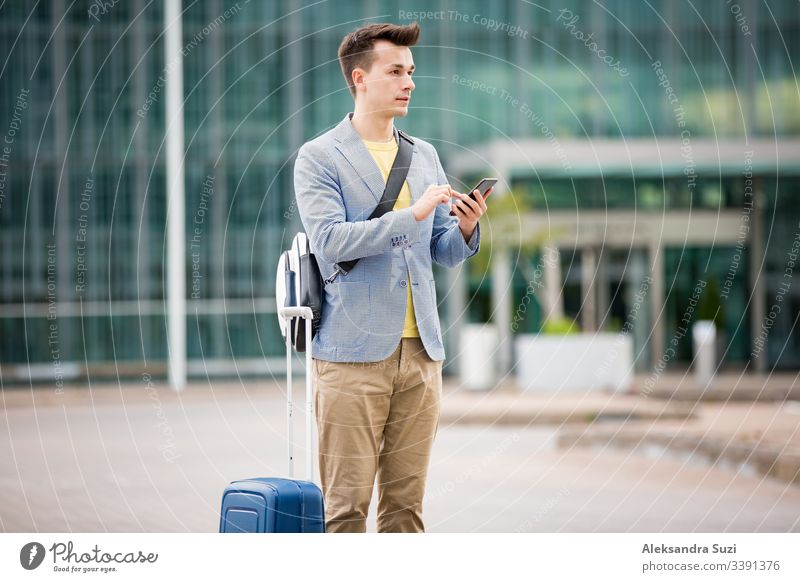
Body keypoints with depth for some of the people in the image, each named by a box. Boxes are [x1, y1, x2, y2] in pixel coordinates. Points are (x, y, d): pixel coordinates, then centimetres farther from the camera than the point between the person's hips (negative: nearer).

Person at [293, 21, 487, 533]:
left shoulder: (425, 156, 15)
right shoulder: (319, 158, -2)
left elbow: (446, 254, 16)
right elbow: (331, 241, -16)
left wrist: (466, 228, -7)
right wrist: (412, 214, -21)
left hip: (421, 351, 5)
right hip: (353, 352, -5)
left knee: (406, 500, 7)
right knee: (346, 502, -5)